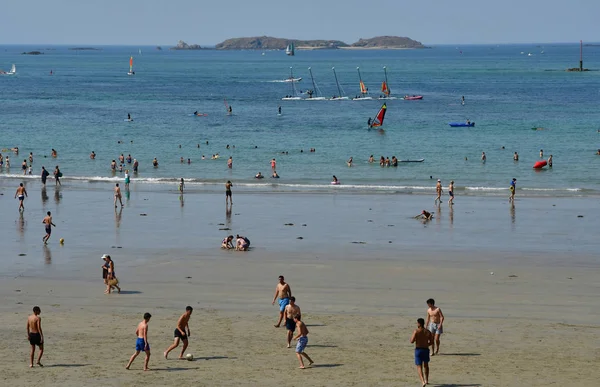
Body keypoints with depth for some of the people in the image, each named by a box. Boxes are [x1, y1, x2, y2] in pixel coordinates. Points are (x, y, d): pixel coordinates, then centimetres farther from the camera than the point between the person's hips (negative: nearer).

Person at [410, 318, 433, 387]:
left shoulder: (416, 331, -12)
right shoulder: (428, 332, 0)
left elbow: (412, 341, -15)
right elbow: (431, 342, 3)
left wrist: (412, 337, 7)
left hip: (418, 350, -4)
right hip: (426, 350, 4)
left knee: (419, 367, -3)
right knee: (426, 365, 26)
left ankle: (423, 381, -22)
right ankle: (426, 380, 36)